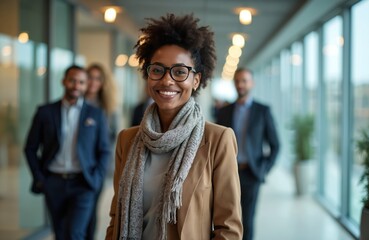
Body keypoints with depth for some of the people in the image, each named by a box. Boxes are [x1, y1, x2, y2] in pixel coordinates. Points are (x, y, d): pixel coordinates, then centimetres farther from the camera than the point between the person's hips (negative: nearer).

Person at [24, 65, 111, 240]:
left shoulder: (96, 115, 5)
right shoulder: (45, 112, 5)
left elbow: (104, 151, 7)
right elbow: (30, 148, 8)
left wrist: (96, 180, -4)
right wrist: (39, 178, 1)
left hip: (82, 185, -2)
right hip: (53, 184, 2)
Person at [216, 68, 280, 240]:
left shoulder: (263, 111, 2)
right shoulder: (224, 112, 8)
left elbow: (275, 145, 4)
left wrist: (264, 169, -4)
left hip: (250, 174, -2)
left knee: (246, 221, 0)